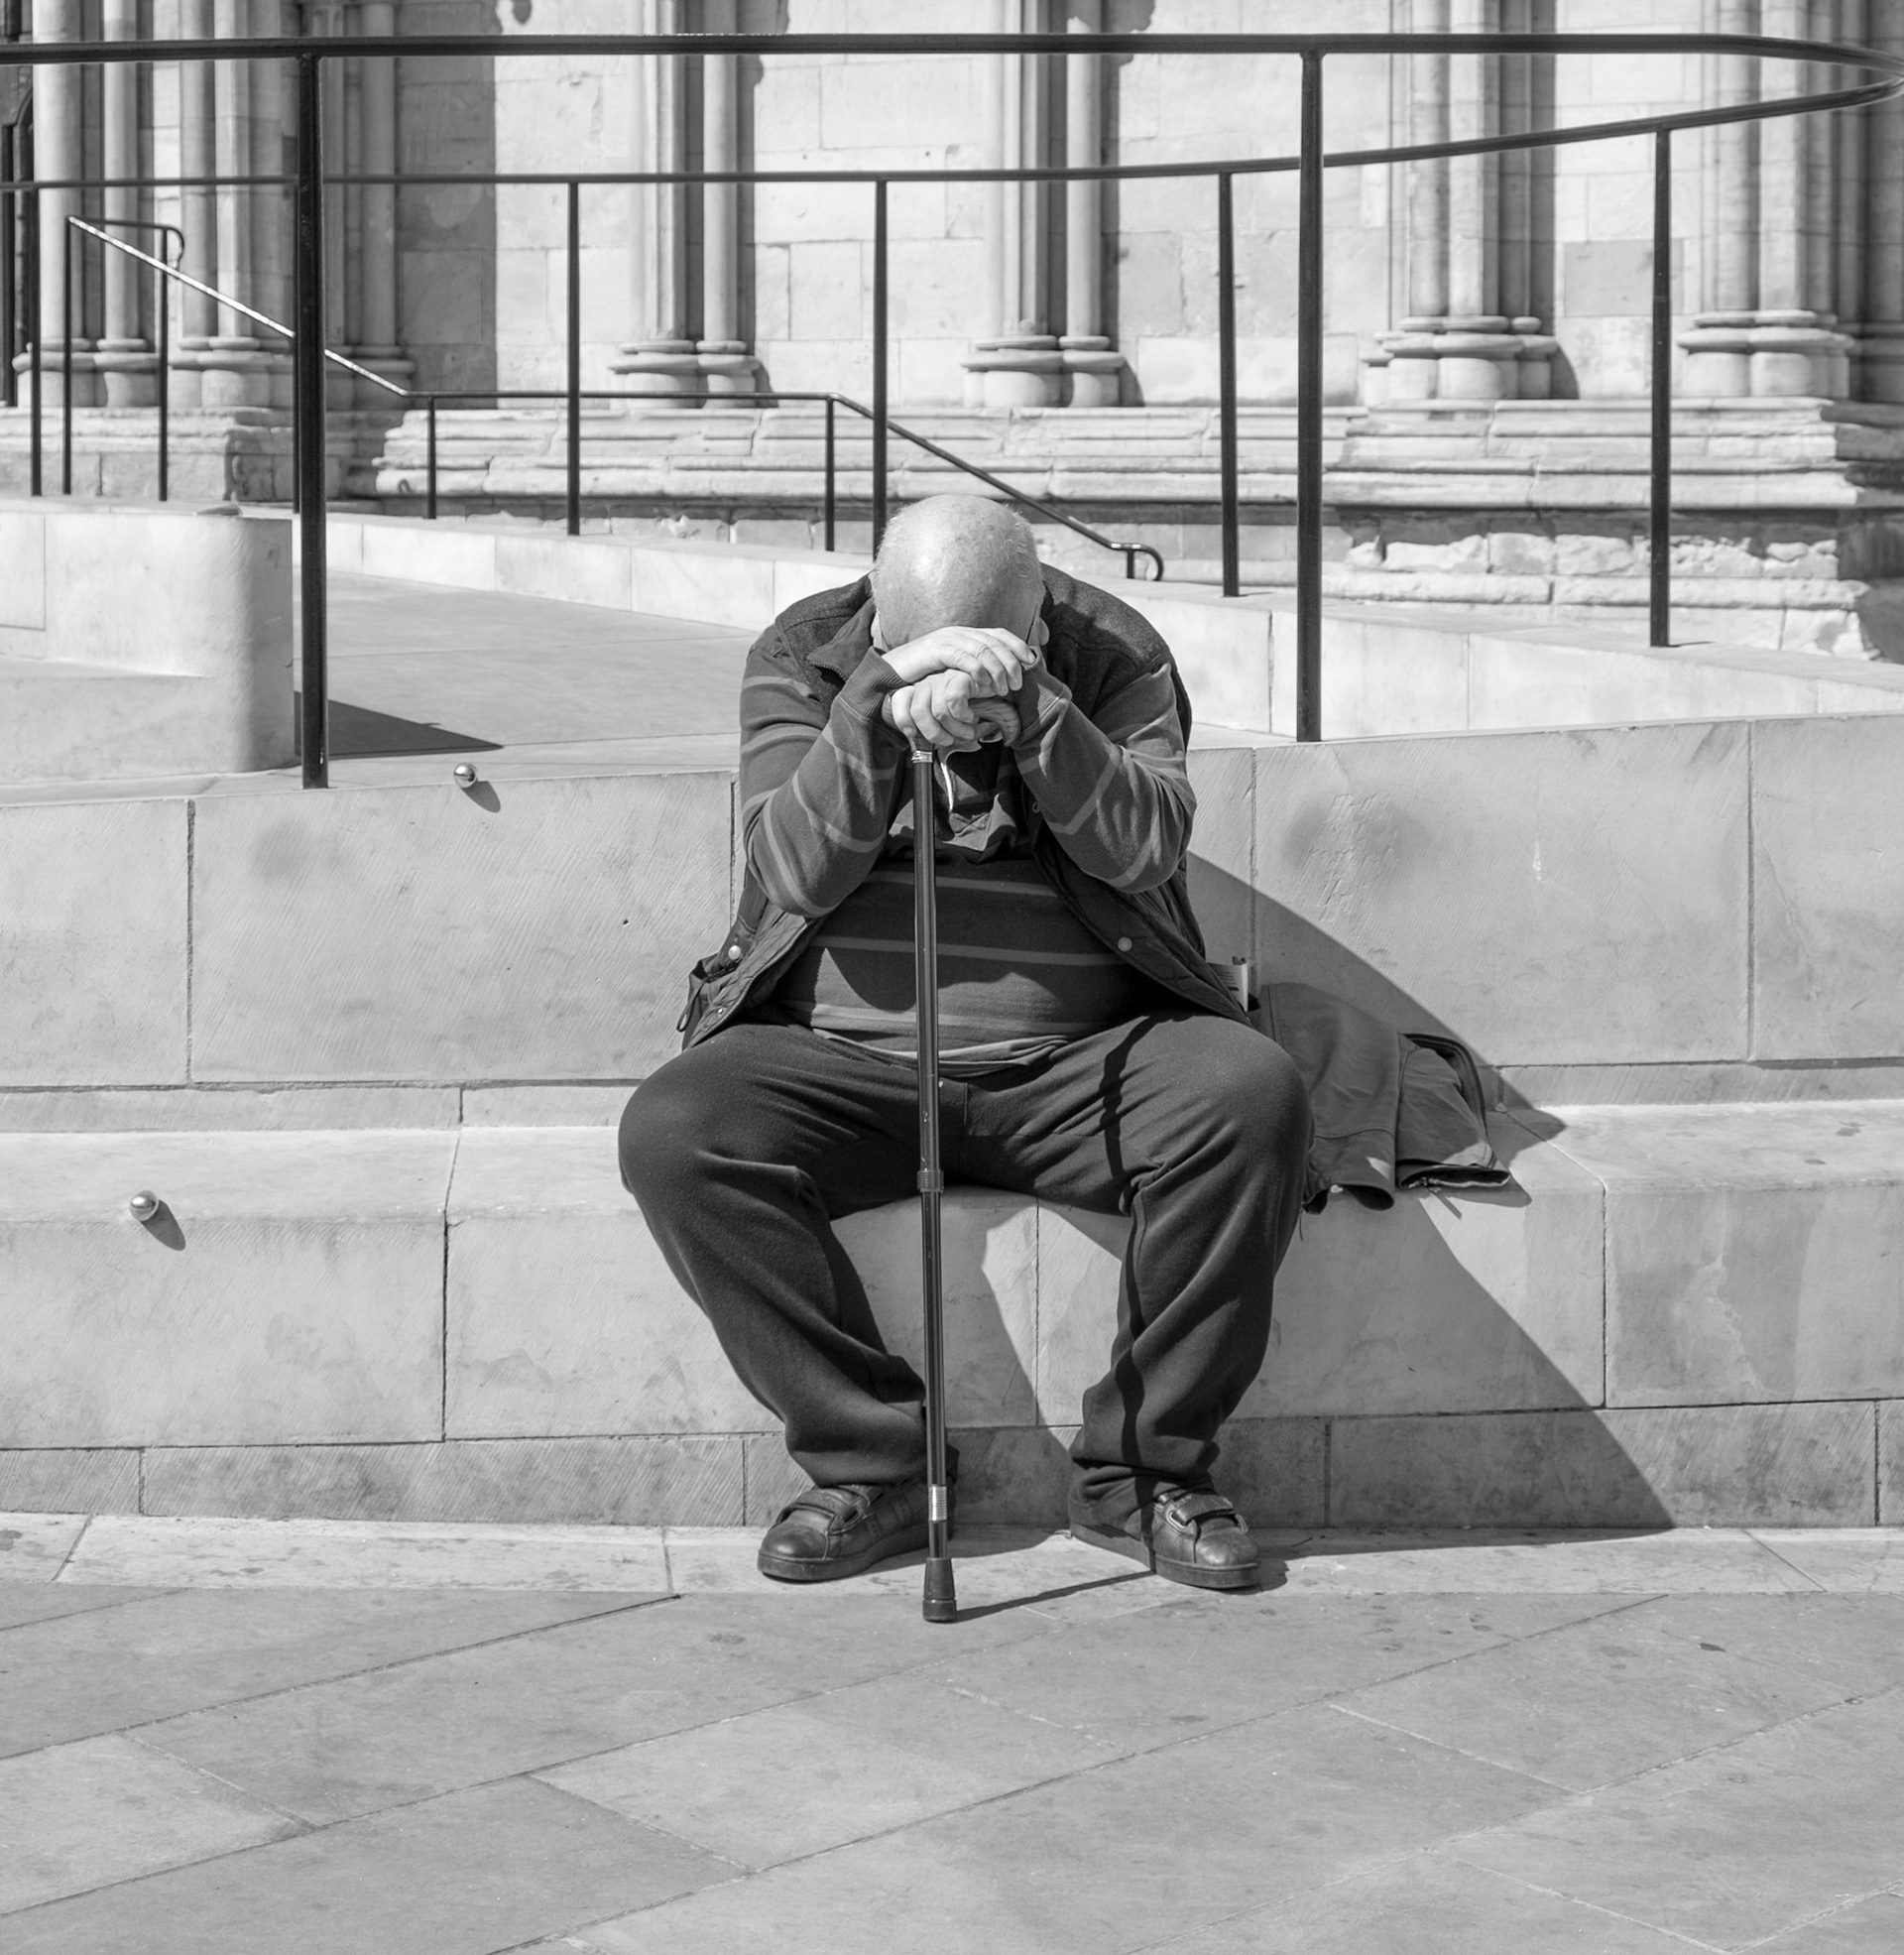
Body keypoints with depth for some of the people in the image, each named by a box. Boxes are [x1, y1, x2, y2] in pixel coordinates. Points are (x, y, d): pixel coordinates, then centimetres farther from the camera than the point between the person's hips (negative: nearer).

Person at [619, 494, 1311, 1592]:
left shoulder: (1114, 657, 1)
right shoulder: (803, 656, 2)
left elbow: (1146, 847, -16)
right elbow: (797, 871, -12)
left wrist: (1029, 714, -29)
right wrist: (883, 704, -26)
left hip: (1080, 1066, 0)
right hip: (844, 1064, 1)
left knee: (1254, 1096, -29)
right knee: (672, 1132, -27)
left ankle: (1143, 1470, -13)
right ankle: (871, 1462, -13)